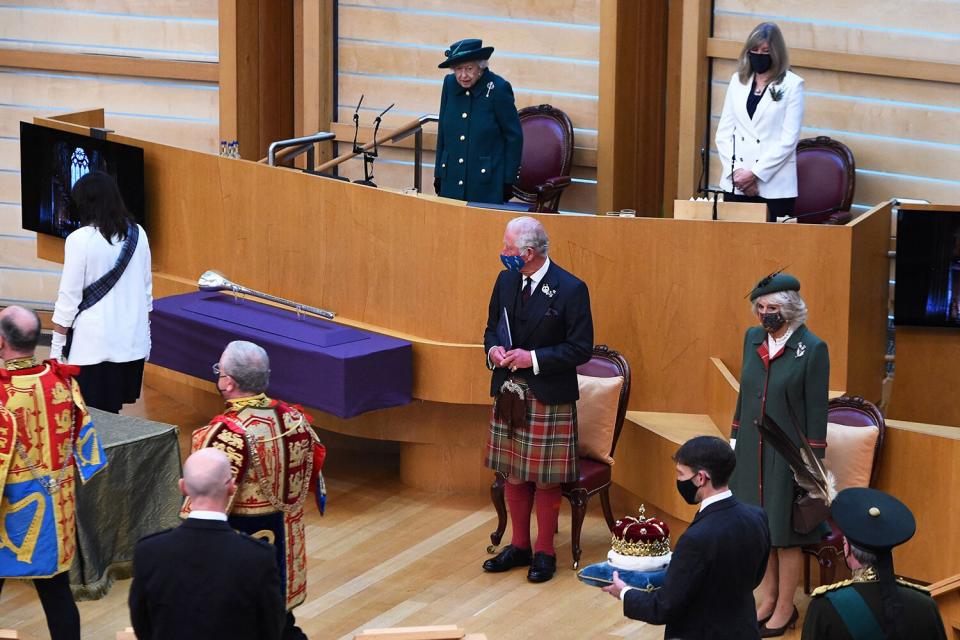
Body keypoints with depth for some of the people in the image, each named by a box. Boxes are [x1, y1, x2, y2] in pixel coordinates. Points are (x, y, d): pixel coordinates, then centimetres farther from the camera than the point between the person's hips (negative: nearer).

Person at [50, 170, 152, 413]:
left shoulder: (80, 240, -11)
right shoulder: (137, 234, 3)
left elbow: (69, 297, -9)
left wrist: (56, 347, -2)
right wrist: (146, 335, 22)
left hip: (93, 346, -5)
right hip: (133, 343, 5)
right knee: (113, 413, 11)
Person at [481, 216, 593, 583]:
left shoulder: (571, 290, -15)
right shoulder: (506, 282, 4)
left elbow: (581, 348, -13)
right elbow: (492, 329, 16)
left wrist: (535, 358, -21)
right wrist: (493, 350, -7)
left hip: (549, 398, -6)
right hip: (508, 394, 6)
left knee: (545, 480, 4)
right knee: (513, 475, 14)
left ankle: (545, 553, 17)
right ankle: (519, 546, 28)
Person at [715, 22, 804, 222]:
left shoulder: (792, 85, -3)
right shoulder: (738, 80, 10)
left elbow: (789, 139, -8)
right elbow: (724, 132, 8)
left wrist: (755, 173, -11)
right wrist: (736, 170, -5)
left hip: (774, 186, -4)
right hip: (736, 185, 4)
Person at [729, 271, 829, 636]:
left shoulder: (812, 348, -12)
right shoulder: (753, 338, 5)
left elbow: (816, 411, -10)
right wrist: (735, 439, 13)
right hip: (752, 452, 6)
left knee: (785, 536, 3)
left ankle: (784, 610, 15)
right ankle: (767, 600, 28)